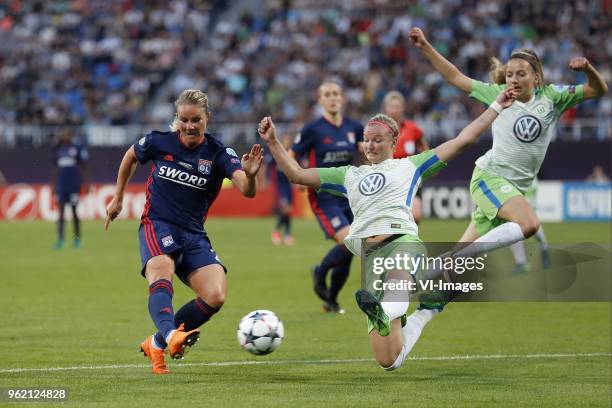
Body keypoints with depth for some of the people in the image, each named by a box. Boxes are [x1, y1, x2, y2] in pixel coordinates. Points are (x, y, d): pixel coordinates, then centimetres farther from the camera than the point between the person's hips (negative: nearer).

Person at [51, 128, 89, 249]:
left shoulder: (78, 148, -1)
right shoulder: (58, 149, 11)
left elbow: (84, 167, -1)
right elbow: (54, 169, 16)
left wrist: (86, 183, -6)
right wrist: (53, 184, 14)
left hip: (74, 183, -3)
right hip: (61, 183, 3)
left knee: (74, 211, 1)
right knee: (60, 211, -3)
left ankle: (77, 238, 14)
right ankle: (60, 239, -5)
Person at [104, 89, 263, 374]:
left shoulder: (219, 154, -6)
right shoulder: (159, 142, -3)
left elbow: (246, 191, -23)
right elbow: (130, 157, 20)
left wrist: (250, 175, -46)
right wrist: (118, 198, 23)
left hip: (193, 235, 2)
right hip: (157, 225, -2)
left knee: (215, 297, -17)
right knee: (162, 271, -35)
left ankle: (156, 343, 0)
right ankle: (171, 334, -62)